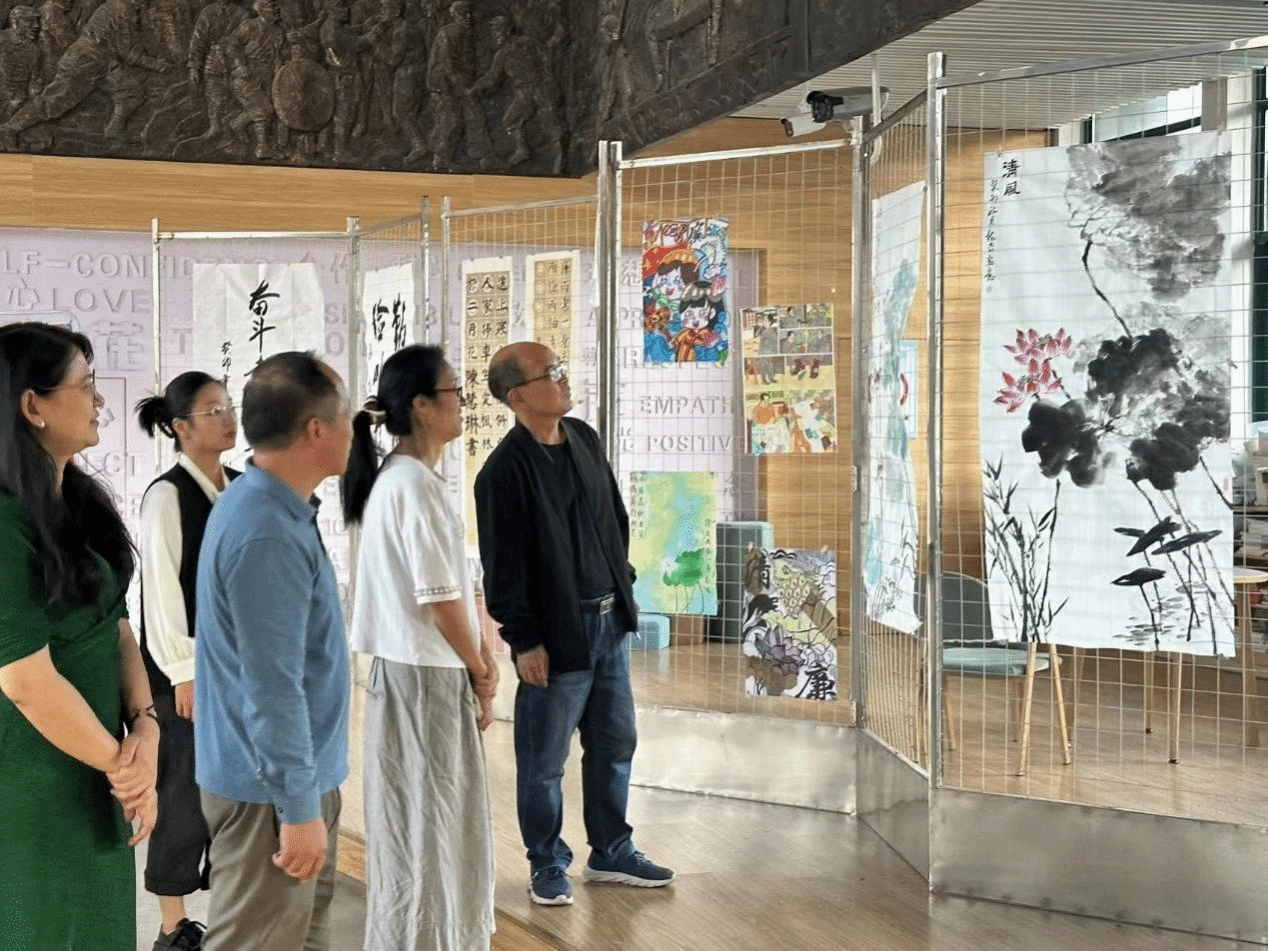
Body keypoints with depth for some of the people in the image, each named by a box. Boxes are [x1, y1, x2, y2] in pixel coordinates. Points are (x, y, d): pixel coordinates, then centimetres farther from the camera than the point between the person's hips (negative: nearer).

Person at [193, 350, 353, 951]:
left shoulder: (268, 505, 8)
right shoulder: (267, 537, -25)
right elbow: (272, 689, -25)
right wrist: (300, 809, -21)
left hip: (302, 773, 10)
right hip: (271, 789, -10)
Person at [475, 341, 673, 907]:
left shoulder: (584, 439, 5)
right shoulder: (505, 472, -17)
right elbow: (503, 568, -15)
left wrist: (624, 584, 16)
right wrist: (524, 642, -13)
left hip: (609, 621, 7)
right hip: (557, 633, -7)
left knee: (614, 743, 17)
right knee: (544, 760, 6)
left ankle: (611, 851, 32)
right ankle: (547, 864, 23)